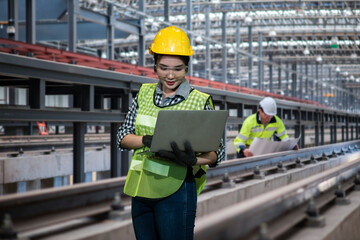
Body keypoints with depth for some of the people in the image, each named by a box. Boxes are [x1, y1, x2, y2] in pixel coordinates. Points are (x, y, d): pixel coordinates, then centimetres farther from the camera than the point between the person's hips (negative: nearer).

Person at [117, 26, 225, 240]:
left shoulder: (200, 101, -3)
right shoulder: (145, 93, 9)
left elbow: (217, 152, -3)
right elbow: (123, 137, 7)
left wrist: (193, 160, -24)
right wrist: (147, 140, -14)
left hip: (176, 191, -4)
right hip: (141, 190, 5)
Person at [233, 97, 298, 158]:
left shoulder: (277, 121, -10)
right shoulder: (250, 121, -23)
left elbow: (283, 135, 8)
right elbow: (238, 141, -24)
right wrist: (244, 150, -45)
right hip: (248, 152, -4)